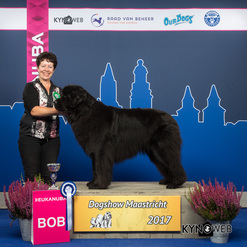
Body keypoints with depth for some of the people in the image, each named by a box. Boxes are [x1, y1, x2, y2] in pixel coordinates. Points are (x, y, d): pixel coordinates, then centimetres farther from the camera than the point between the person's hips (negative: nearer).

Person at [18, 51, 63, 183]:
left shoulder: (58, 90, 16)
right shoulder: (30, 87, 1)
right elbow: (34, 110, -15)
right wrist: (57, 110, -24)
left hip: (52, 138, 4)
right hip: (30, 137, -4)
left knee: (49, 177, -1)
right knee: (32, 177, -5)